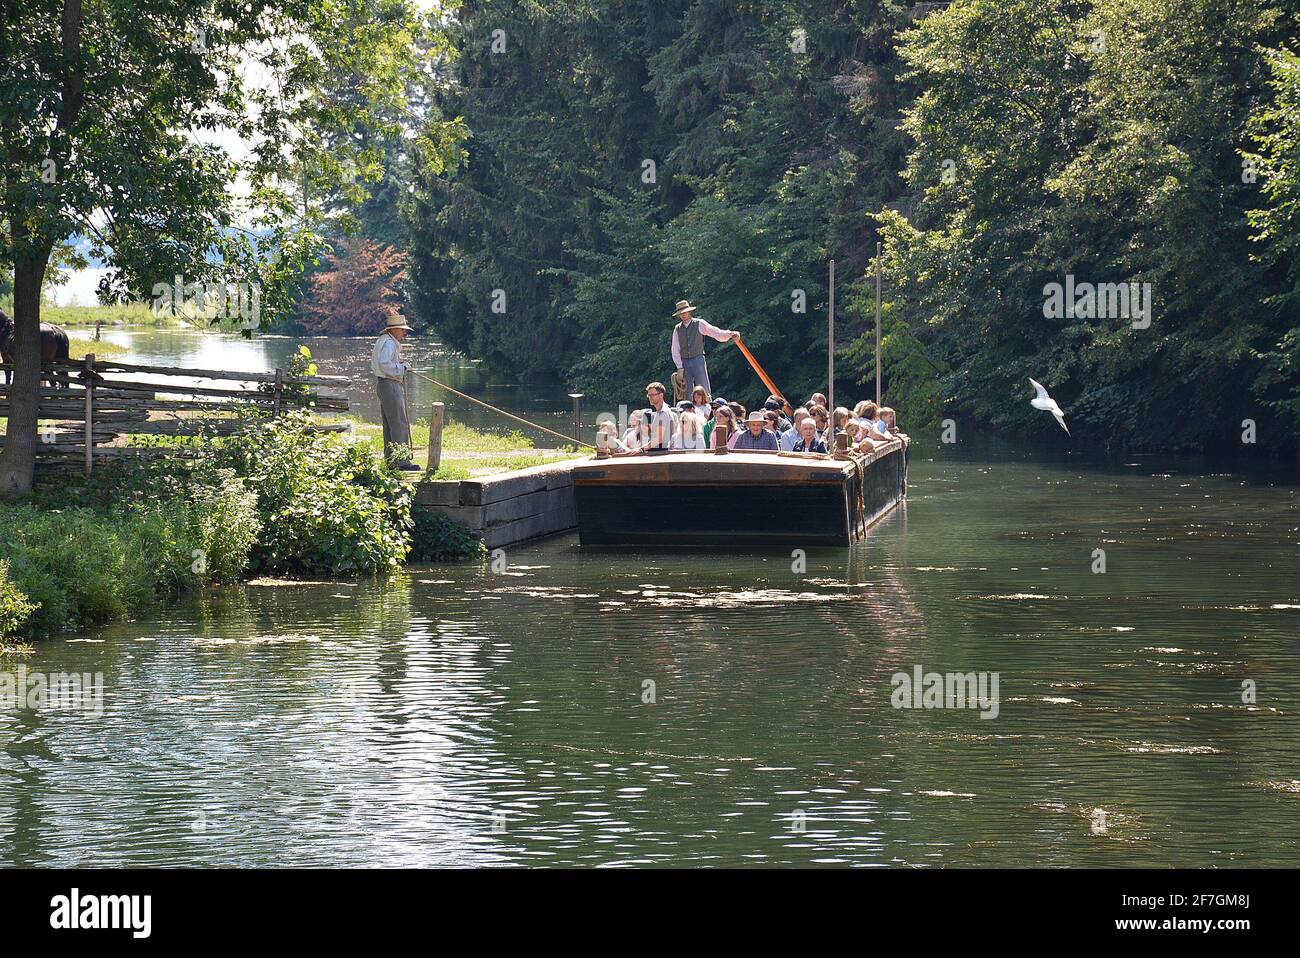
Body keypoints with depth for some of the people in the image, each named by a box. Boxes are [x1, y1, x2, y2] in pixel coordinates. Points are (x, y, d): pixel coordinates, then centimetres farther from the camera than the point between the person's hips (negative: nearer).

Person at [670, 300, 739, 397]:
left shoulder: (699, 324, 3)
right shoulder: (677, 329, 10)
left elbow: (716, 333, -5)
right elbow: (675, 350, 8)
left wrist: (730, 334, -23)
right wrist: (679, 367, -1)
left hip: (698, 360, -3)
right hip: (684, 363, 3)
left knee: (704, 389, -9)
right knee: (688, 391, 2)